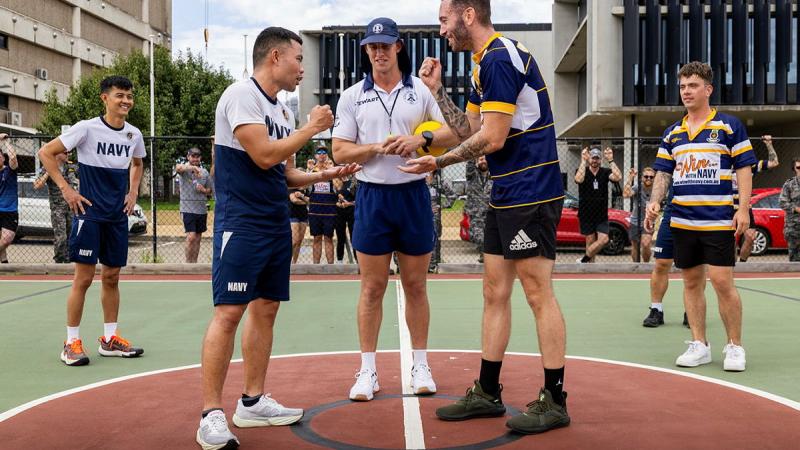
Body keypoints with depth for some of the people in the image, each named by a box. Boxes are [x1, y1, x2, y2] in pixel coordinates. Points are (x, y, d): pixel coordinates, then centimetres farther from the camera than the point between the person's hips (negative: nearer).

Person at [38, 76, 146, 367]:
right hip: (89, 213, -5)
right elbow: (46, 153, -7)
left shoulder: (134, 134, 6)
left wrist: (133, 191, 12)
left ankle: (110, 339, 20)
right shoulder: (87, 128, -10)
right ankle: (72, 342, 6)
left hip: (118, 216, 5)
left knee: (112, 277, 10)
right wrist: (66, 189, -12)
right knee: (83, 277, -4)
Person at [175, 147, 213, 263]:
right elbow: (178, 168, -29)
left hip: (202, 209, 5)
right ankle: (188, 264, -5)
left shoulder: (205, 172, 11)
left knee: (198, 238, 8)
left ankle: (194, 263, 16)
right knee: (191, 237, -14)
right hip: (188, 209, -5)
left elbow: (210, 191, 18)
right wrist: (193, 167, -46)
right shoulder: (184, 169, -3)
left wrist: (203, 190, -5)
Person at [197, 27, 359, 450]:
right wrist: (312, 128, -10)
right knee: (229, 312, -11)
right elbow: (264, 156, -20)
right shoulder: (241, 94, -10)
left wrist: (322, 175, 8)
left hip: (276, 224, 9)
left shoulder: (281, 110, 16)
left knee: (265, 308, 11)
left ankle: (252, 402, 20)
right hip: (241, 223, -9)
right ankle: (211, 415, -6)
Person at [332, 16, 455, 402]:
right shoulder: (352, 96, 4)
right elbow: (340, 151, 1)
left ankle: (420, 366, 19)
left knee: (416, 286, 8)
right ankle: (368, 371, 13)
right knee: (372, 288, 3)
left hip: (413, 194, 1)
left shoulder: (420, 90, 6)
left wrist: (421, 139, -13)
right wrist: (377, 148, -16)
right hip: (372, 196, 0)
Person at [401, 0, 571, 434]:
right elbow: (471, 132, 14)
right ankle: (487, 393, 22)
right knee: (494, 293, 12)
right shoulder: (485, 63, 17)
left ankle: (554, 401, 8)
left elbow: (491, 138, -19)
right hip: (505, 196, 10)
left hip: (530, 194, -10)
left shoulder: (499, 57, -15)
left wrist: (439, 163, -8)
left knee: (538, 293, -3)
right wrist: (437, 90, 10)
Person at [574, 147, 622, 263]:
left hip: (601, 214, 2)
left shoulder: (605, 172, 1)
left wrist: (610, 160, -21)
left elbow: (618, 177, -19)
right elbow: (579, 179, -28)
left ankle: (584, 260, 2)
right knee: (590, 241, 2)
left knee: (604, 239, -12)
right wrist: (583, 161, -26)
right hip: (586, 214, -2)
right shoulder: (583, 171, -3)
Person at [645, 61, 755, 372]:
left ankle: (735, 347, 8)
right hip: (682, 221, 5)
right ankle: (699, 345, 17)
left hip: (719, 220, -4)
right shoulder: (672, 133, 13)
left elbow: (744, 169, -1)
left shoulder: (730, 126, 1)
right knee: (691, 283, 8)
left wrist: (743, 209, -10)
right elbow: (663, 173, 15)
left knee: (722, 282, -7)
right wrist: (655, 201, -2)